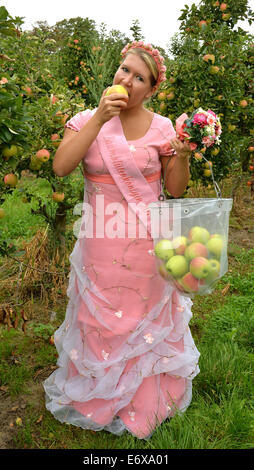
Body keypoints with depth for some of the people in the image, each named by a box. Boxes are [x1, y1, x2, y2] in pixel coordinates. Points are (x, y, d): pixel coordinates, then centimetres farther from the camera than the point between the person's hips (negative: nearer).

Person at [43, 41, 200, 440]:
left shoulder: (161, 127, -3)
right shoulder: (86, 120, -1)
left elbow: (176, 189, 0)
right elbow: (61, 167, -18)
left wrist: (182, 155, -19)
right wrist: (100, 118, -21)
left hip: (146, 242, 0)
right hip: (99, 242, 1)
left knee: (146, 319, 14)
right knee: (99, 317, 15)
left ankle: (146, 399, 41)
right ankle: (98, 394, 43)